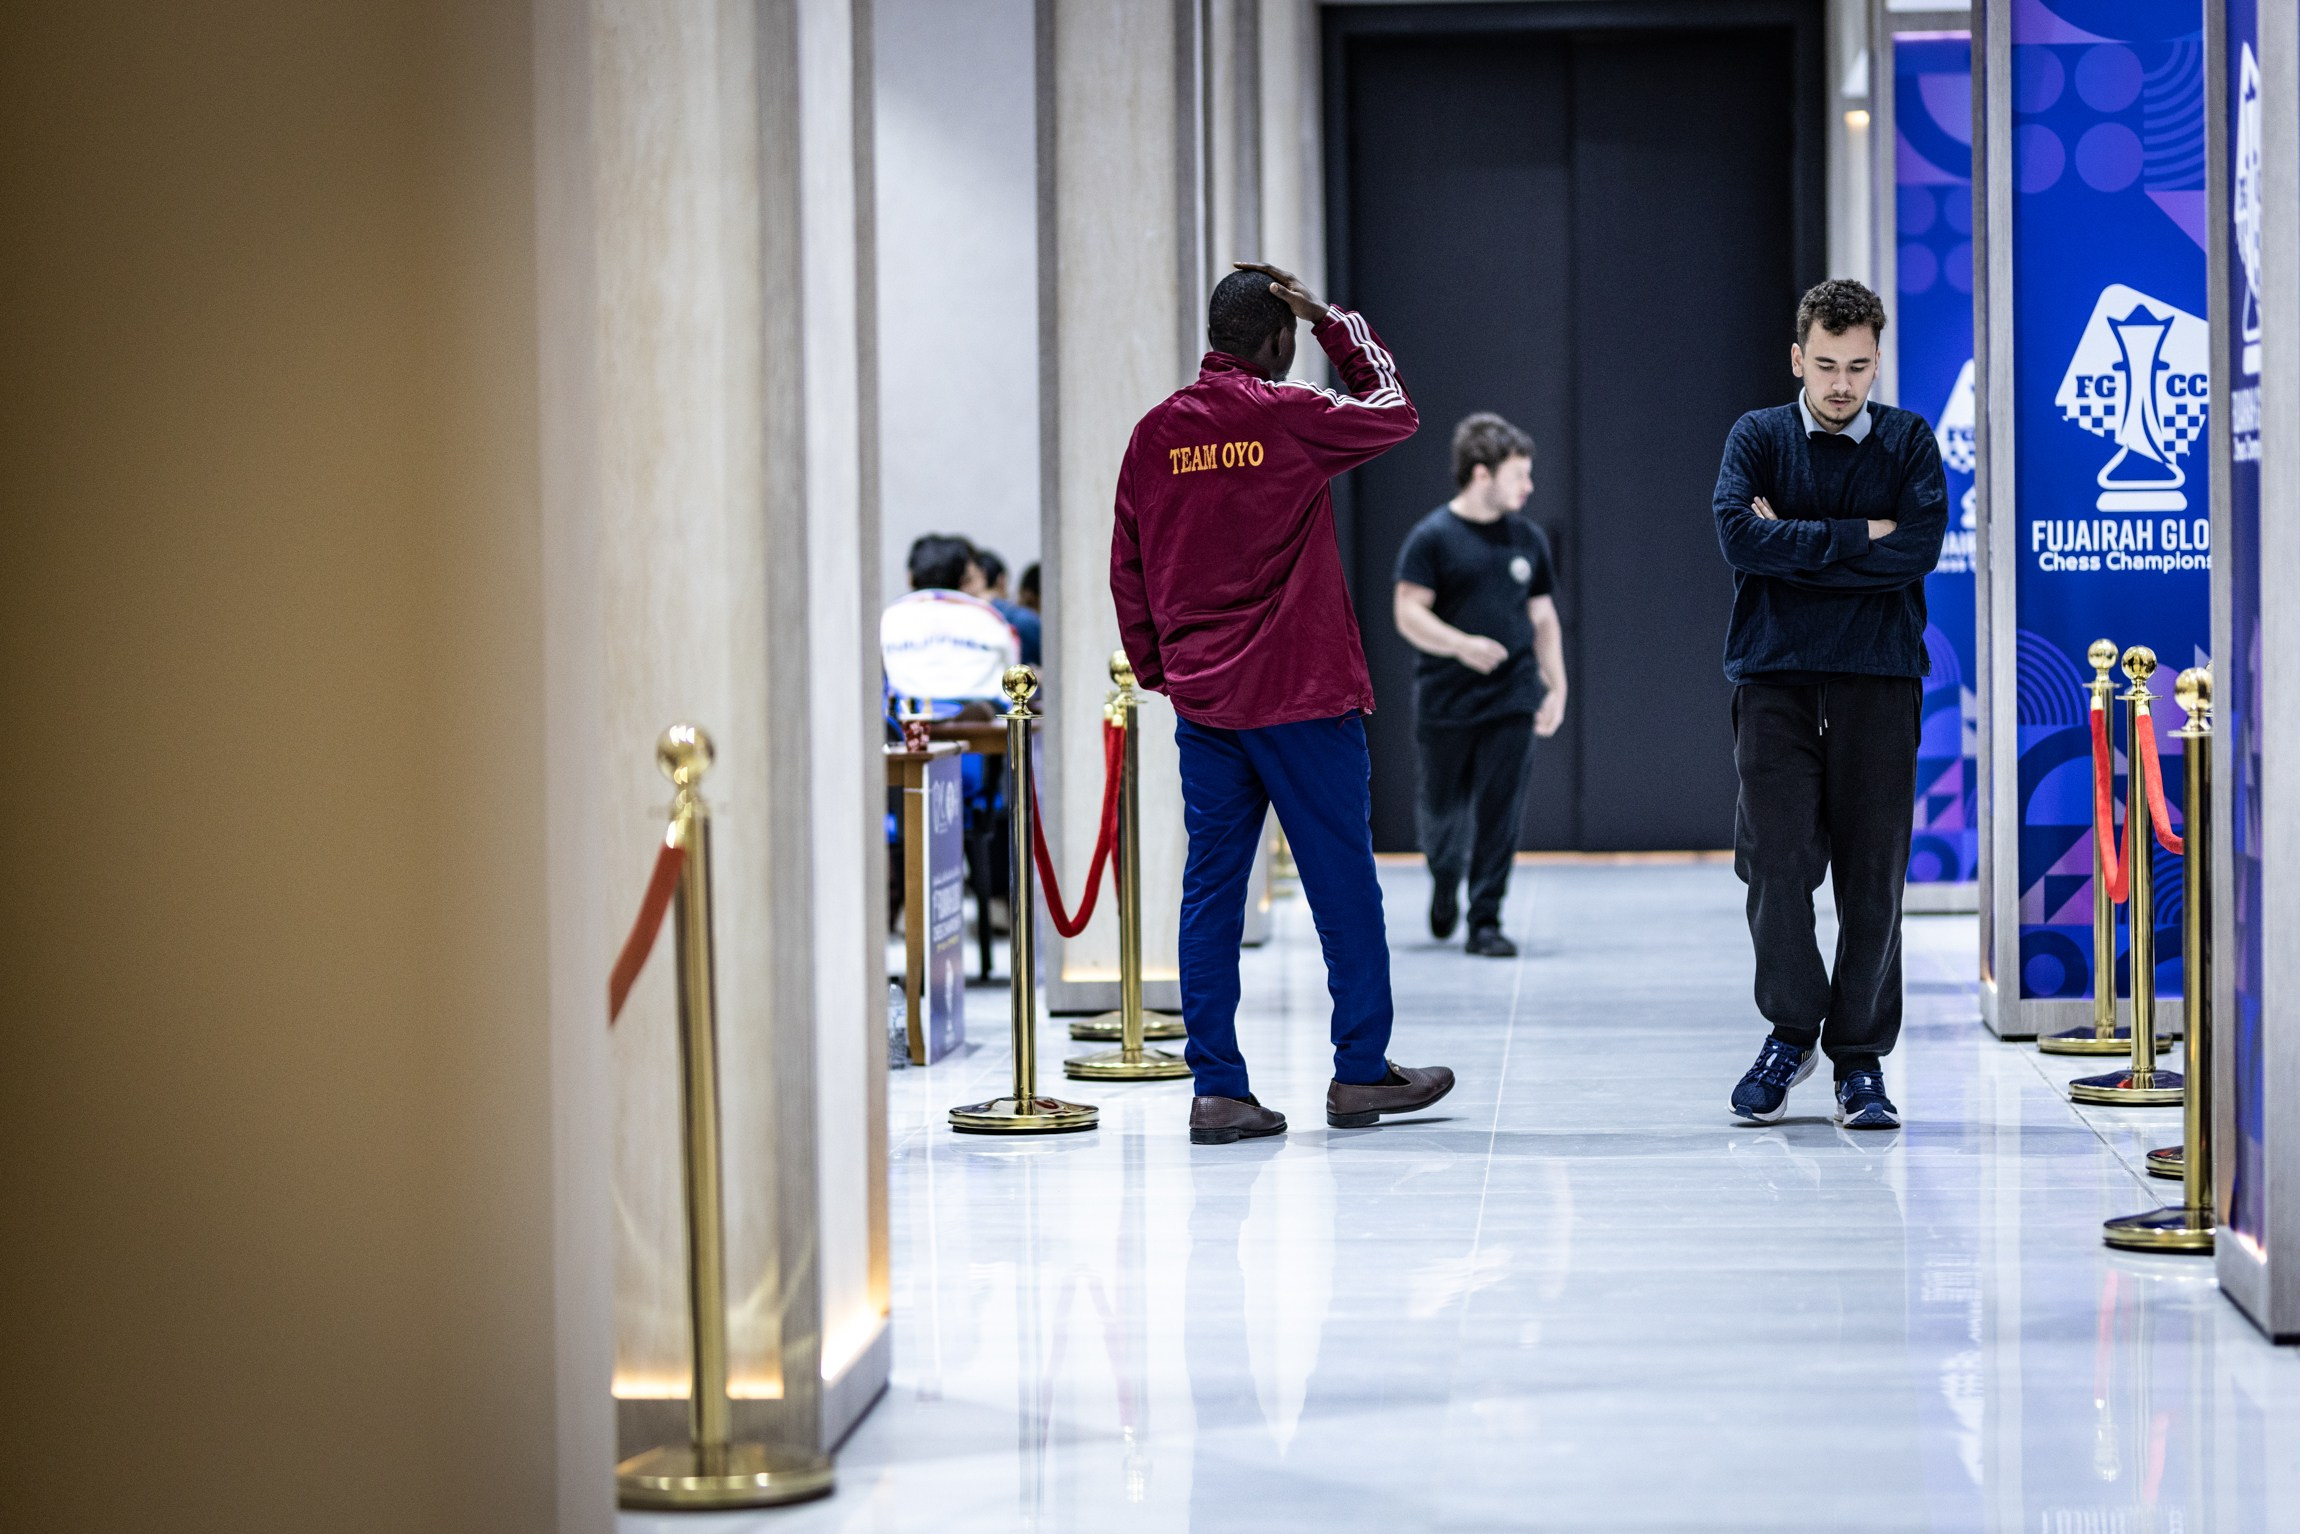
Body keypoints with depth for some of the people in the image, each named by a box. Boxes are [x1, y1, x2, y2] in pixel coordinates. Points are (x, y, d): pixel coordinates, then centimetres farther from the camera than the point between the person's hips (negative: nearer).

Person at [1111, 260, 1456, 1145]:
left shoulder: (1156, 434, 5)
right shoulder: (1292, 419, -9)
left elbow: (1127, 569, 10)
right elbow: (1394, 410, 9)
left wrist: (1156, 668, 20)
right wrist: (1332, 321, 11)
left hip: (1202, 701, 5)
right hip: (1303, 697, -5)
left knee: (1211, 888, 5)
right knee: (1343, 887, 6)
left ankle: (1216, 1089, 4)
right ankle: (1360, 1072, 12)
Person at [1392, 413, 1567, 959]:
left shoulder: (1528, 539, 10)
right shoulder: (1432, 537, -4)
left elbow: (1543, 616, 17)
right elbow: (1408, 612, -10)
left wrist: (1556, 687, 10)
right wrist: (1461, 645, -25)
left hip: (1512, 702, 3)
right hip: (1444, 703, -3)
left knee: (1499, 814, -3)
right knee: (1442, 808, 8)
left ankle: (1485, 922, 3)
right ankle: (1445, 878, 39)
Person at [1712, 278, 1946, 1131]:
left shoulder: (1908, 442, 8)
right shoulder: (1758, 438, 8)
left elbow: (1919, 548, -8)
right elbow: (1739, 535, -10)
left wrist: (1795, 544, -8)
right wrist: (1859, 537, -9)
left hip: (1878, 677, 0)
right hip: (1774, 676, 0)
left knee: (1873, 876, -1)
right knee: (1776, 862, -9)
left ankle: (1860, 1057, 11)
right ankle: (1791, 1031, 12)